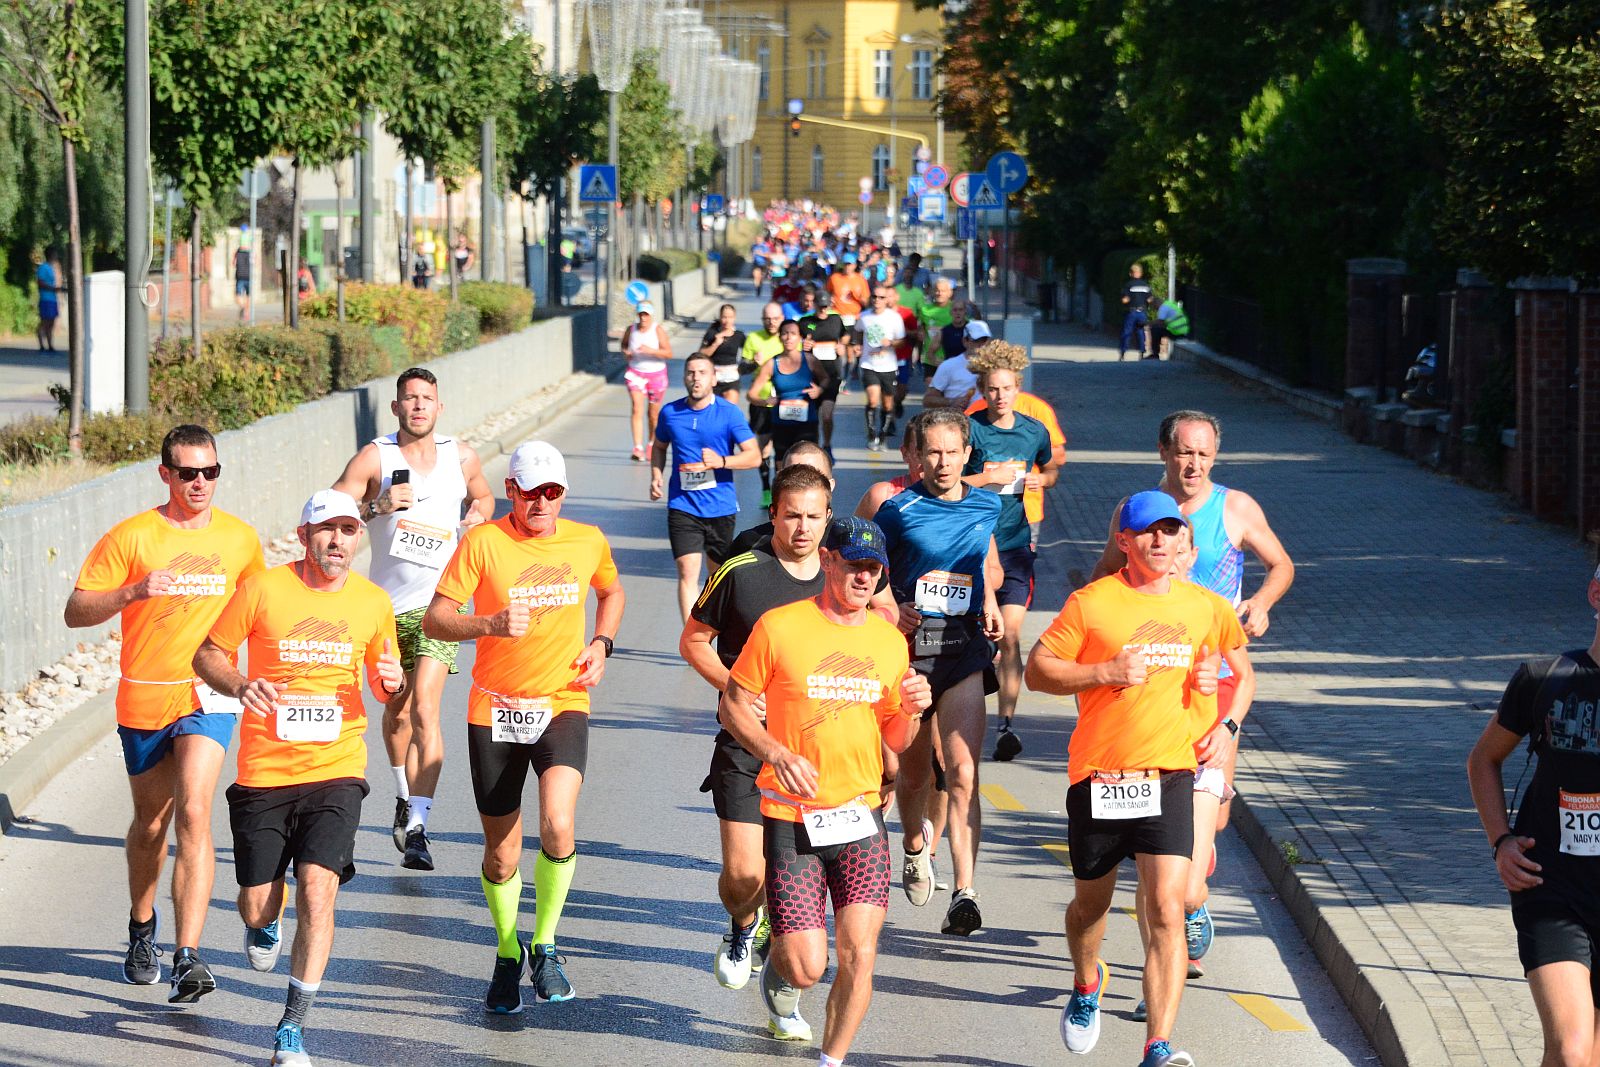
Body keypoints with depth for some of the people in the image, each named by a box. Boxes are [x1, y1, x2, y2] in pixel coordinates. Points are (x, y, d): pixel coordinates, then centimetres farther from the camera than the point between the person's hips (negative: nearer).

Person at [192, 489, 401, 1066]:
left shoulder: (373, 602, 4)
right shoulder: (263, 589, -4)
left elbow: (383, 685, 17)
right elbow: (208, 653, 4)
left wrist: (392, 683, -7)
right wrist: (241, 685, -16)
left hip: (336, 771, 0)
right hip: (263, 774, 0)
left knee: (317, 888, -17)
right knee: (256, 906, 4)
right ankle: (268, 923, 45)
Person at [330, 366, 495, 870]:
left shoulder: (461, 456, 2)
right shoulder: (374, 457, -6)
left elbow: (482, 495, 23)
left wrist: (478, 515, 1)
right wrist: (375, 506, -24)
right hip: (388, 602, 1)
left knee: (424, 707, -16)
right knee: (397, 711, 16)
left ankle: (416, 829, -20)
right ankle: (406, 799, 43)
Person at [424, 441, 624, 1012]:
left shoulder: (587, 542, 1)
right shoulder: (483, 542, -8)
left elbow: (612, 591, 23)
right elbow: (435, 620, -9)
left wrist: (601, 644, 6)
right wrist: (491, 624, -27)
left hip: (563, 705, 1)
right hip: (495, 710, 0)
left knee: (557, 827, -23)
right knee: (501, 854, 7)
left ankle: (545, 945, -1)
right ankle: (507, 956, 33)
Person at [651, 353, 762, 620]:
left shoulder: (730, 413, -4)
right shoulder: (670, 413, 3)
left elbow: (754, 456, -7)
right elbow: (659, 447, 21)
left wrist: (721, 461, -23)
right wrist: (656, 476, 3)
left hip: (720, 506, 0)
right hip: (682, 506, 0)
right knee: (687, 571, -13)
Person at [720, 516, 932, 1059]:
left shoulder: (889, 641, 8)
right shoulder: (779, 627, -6)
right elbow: (732, 706, 0)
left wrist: (911, 711, -6)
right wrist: (778, 754, -16)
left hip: (861, 817, 3)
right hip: (792, 818, -3)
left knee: (859, 957, -7)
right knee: (807, 968, -7)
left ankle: (832, 1062, 12)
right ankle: (779, 963, 30)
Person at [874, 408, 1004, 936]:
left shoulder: (986, 507, 8)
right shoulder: (897, 510, -3)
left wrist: (989, 600, 14)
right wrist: (891, 608, -12)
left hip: (964, 645, 0)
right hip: (909, 643, 0)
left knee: (962, 774, -15)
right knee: (913, 771, 13)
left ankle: (965, 892, -19)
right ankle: (915, 847, 46)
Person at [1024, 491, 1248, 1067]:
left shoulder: (1202, 607, 7)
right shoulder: (1091, 603, -4)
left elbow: (1239, 666, 25)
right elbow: (1037, 670, -3)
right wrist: (1106, 673, -16)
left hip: (1168, 777, 1)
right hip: (1097, 778, -1)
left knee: (1166, 911, -14)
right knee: (1090, 904, 17)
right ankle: (1086, 985, 50)